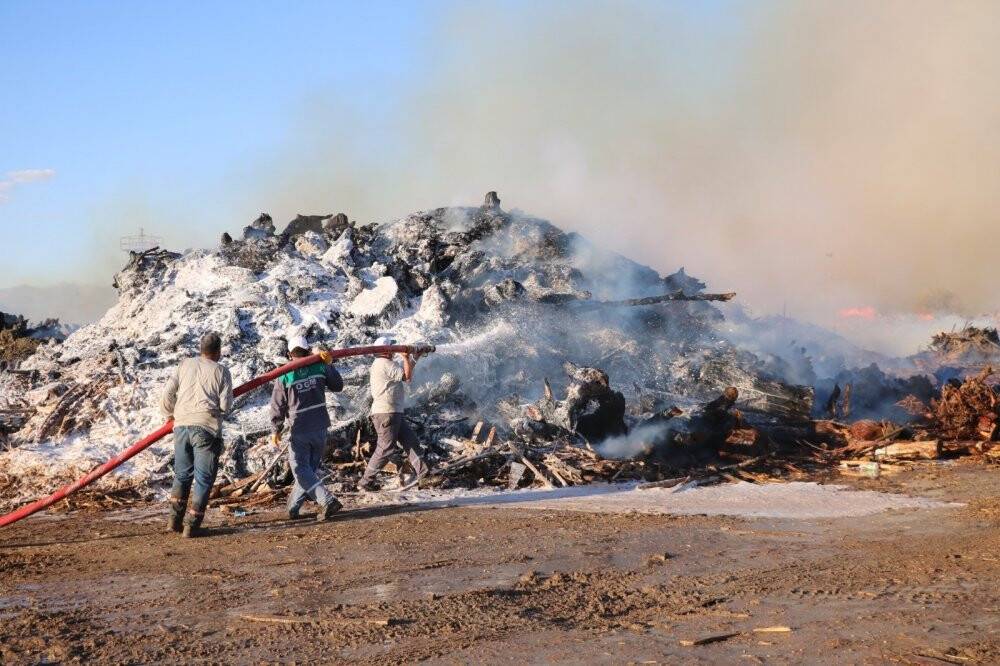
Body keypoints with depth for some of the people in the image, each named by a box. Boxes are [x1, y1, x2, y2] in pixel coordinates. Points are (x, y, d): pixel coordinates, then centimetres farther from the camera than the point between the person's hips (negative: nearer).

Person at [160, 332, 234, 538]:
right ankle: (192, 525, 0)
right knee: (204, 478, 4)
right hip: (206, 427, -4)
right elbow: (226, 406, -3)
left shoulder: (186, 365, 11)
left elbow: (168, 394, 8)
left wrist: (169, 414, 27)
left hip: (181, 425, 4)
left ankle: (175, 519, 11)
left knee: (182, 474, 18)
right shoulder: (221, 371, 3)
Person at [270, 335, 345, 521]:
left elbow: (278, 405, -2)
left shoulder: (285, 376, -8)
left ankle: (328, 500, -16)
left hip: (299, 431, -4)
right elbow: (338, 386, 11)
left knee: (301, 470, 1)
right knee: (311, 467, 14)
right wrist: (328, 365, 17)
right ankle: (293, 507, 21)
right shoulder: (320, 367, -3)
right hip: (320, 428, 4)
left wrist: (277, 429, 10)